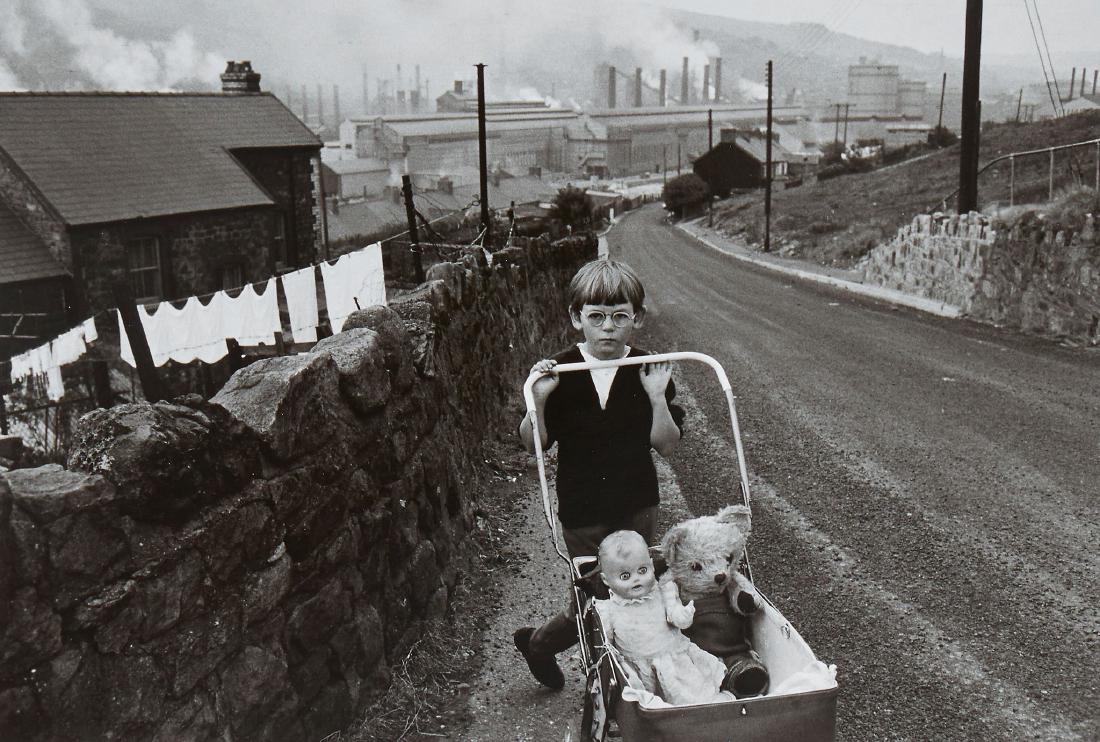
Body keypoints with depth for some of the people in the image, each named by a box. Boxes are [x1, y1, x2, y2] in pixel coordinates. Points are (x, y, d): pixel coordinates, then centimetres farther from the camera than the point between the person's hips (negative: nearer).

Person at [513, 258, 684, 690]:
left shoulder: (649, 371, -6)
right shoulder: (560, 373, -9)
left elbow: (666, 446, -7)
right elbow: (534, 445, -6)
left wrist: (657, 398, -22)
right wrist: (538, 401, -23)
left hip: (637, 507, 3)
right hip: (583, 512, -3)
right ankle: (538, 643, 31)